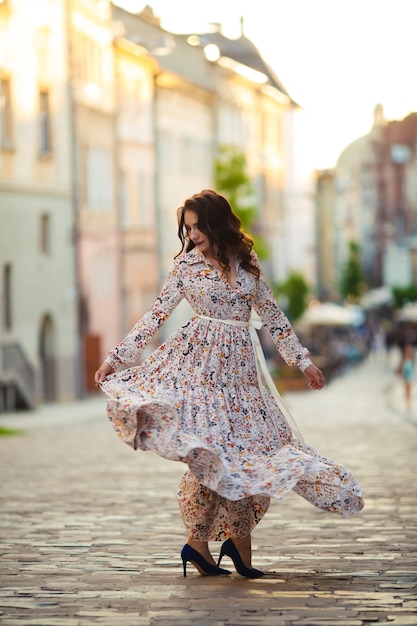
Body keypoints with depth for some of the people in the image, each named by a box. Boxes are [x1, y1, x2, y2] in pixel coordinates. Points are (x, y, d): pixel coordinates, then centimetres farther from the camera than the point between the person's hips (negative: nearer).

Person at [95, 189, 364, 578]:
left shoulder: (246, 262, 6)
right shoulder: (186, 264, 0)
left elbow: (271, 315, 12)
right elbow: (157, 314, 0)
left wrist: (302, 360, 12)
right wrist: (117, 357, -7)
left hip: (240, 362, 3)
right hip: (200, 360, -3)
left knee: (252, 445, -3)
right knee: (209, 448, -13)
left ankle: (238, 536, 6)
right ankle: (198, 540, -7)